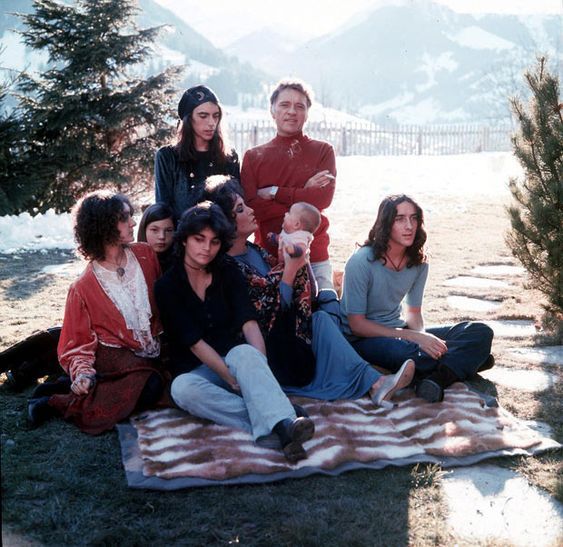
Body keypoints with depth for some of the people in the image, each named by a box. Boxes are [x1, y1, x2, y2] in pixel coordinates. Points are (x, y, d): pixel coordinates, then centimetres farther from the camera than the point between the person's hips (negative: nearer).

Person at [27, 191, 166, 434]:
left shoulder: (145, 255, 3)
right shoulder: (83, 288, -6)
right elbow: (79, 341, -2)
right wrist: (83, 373, -19)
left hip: (146, 356, 5)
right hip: (112, 356, -5)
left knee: (152, 386, -29)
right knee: (149, 385, -33)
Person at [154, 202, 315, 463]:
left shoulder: (228, 273, 5)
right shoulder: (167, 286, -4)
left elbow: (249, 324, -9)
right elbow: (196, 344, -13)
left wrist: (258, 366, -28)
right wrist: (233, 381, -23)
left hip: (233, 358, 1)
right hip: (195, 369, -1)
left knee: (245, 352, -34)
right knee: (182, 389, -36)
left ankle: (284, 425, -56)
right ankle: (279, 423, -43)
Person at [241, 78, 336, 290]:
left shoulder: (323, 151, 7)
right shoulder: (253, 157, 7)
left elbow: (323, 198, -8)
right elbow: (251, 207, -6)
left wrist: (274, 192, -9)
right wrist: (304, 193, -9)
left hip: (315, 258, 0)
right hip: (268, 256, 0)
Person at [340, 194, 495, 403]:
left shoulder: (418, 262, 0)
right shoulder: (361, 262, -18)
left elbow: (413, 312, 10)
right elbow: (357, 324, -17)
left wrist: (423, 335, -15)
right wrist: (413, 337, -23)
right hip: (362, 339, -6)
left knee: (480, 332, -8)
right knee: (412, 353, -39)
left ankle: (438, 377, -31)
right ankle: (469, 359, -10)